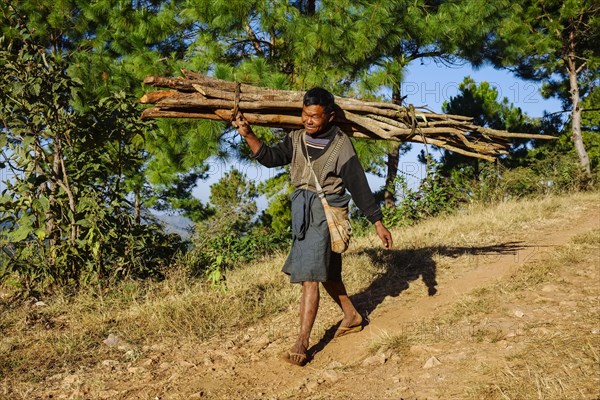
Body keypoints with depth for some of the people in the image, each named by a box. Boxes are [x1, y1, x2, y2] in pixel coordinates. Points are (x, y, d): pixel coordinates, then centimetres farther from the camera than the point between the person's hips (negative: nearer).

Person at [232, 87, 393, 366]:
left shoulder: (341, 146, -10)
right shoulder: (296, 139, 5)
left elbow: (359, 186, -8)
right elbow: (271, 158, -7)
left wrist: (378, 223, -6)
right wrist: (248, 135, -21)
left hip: (326, 211, -6)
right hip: (302, 211, 6)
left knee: (310, 276, -12)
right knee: (326, 272, 19)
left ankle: (302, 343, -8)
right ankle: (351, 317, 39)